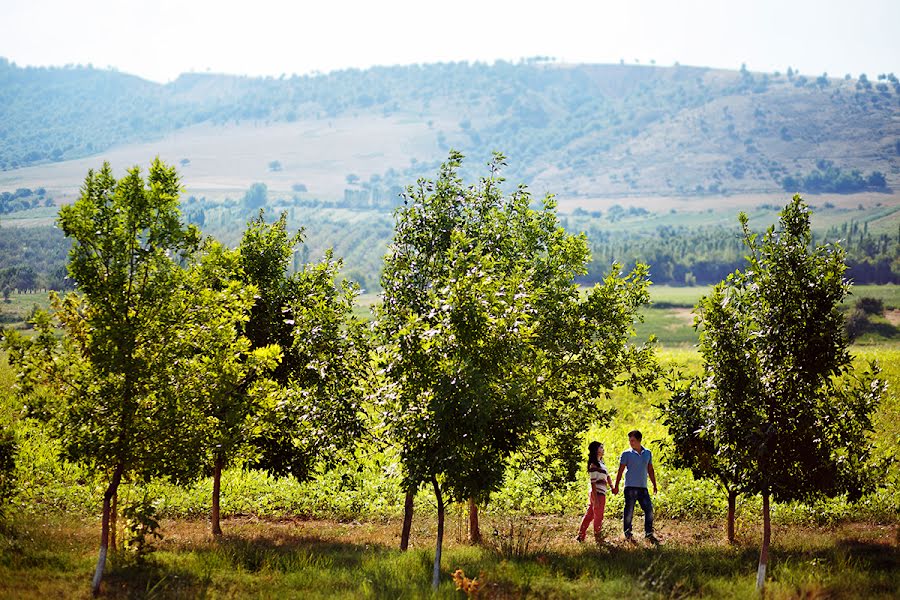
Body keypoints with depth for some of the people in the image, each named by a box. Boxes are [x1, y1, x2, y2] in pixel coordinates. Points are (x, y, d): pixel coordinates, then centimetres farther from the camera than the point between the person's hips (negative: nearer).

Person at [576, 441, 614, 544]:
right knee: (598, 517, 1)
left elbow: (607, 477, 19)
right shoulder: (594, 465, -14)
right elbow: (593, 483, -17)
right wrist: (595, 499, -20)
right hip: (597, 494, -9)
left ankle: (581, 536, 18)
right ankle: (598, 539, 10)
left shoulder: (601, 463, 15)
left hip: (601, 493, 9)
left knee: (589, 515, 13)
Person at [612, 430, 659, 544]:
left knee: (649, 509, -1)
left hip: (643, 487, 4)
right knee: (629, 511, -2)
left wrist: (654, 485, 15)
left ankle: (649, 534, 8)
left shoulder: (648, 453, 11)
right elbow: (620, 470, 0)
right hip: (630, 486, -4)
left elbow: (650, 470, 17)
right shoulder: (626, 454, 0)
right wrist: (616, 486, -4)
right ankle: (628, 534, 8)